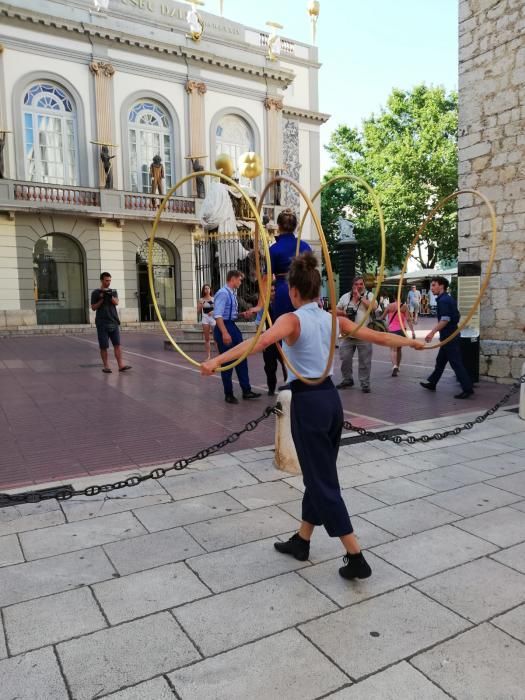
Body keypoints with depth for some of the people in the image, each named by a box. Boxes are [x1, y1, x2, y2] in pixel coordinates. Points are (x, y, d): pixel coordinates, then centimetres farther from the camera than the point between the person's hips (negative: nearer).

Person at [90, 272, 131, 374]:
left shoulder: (113, 291, 12)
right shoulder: (95, 293, 3)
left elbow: (116, 303, -3)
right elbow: (93, 308, 0)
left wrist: (110, 296, -20)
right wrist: (102, 299, -11)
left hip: (114, 322, 3)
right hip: (102, 323, -3)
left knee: (117, 344, -3)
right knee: (103, 346, 1)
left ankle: (121, 365, -5)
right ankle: (106, 366, 8)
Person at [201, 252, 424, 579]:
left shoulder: (292, 319, -12)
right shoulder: (332, 319, 7)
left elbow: (262, 341, -32)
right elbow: (377, 336, 13)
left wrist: (217, 360, -42)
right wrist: (412, 342, 29)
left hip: (308, 403, -7)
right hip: (331, 399, 8)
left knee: (323, 481, 2)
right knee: (319, 474, 18)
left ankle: (356, 557, 8)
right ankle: (301, 541, 36)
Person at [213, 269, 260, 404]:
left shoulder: (233, 293, 11)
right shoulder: (223, 293, -16)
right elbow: (218, 315, -24)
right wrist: (224, 333, -30)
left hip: (233, 327, 9)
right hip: (224, 327, -9)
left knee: (241, 359, 11)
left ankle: (246, 391, 19)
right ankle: (228, 394, 14)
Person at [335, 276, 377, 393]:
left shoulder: (369, 295, 0)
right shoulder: (345, 296, 10)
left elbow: (373, 307, -18)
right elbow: (336, 310, 16)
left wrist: (360, 297, -15)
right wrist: (343, 313, -6)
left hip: (364, 335, -3)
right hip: (348, 334, 4)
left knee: (364, 361, 2)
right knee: (345, 358, 8)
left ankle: (365, 383, 11)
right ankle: (347, 379, 25)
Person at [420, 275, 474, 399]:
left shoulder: (443, 300, -17)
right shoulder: (448, 298, 14)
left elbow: (445, 320, -27)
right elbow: (455, 317, 20)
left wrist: (432, 332, -28)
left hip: (448, 336, -11)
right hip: (450, 335, 11)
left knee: (456, 363, -8)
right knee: (440, 361, 18)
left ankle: (467, 389, -6)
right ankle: (432, 383, 29)